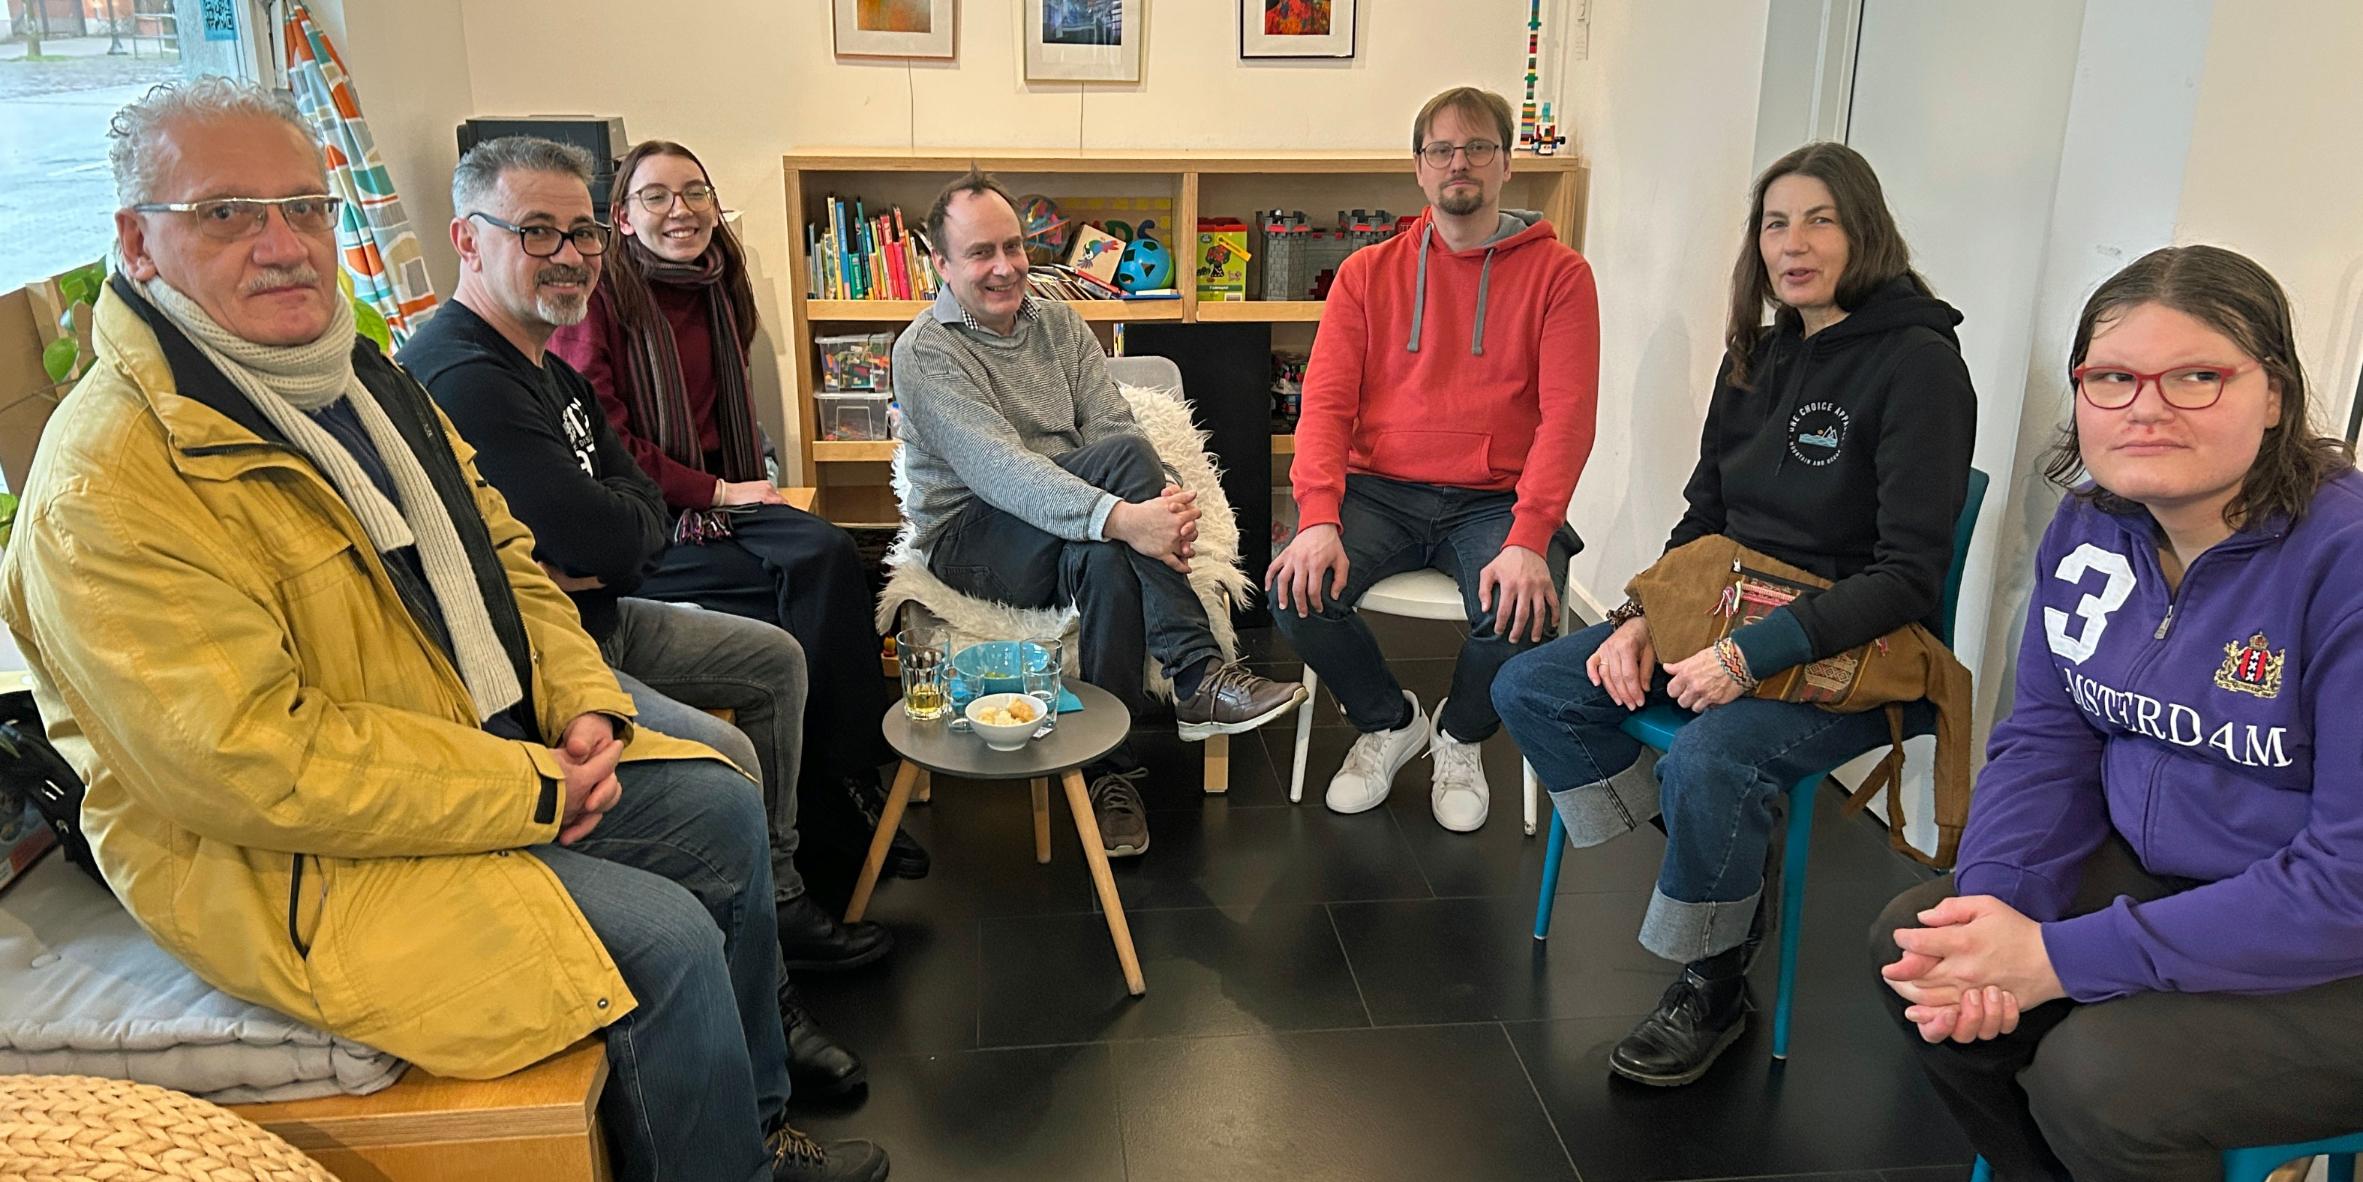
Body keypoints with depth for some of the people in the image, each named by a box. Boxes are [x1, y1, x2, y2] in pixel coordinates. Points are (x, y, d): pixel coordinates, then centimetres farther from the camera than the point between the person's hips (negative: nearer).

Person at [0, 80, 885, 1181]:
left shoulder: (354, 375, 8)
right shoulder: (106, 485, -24)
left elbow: (498, 548, 13)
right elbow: (254, 762, -28)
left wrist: (587, 702, -3)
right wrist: (528, 792, -23)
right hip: (298, 863, -9)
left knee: (723, 811, 10)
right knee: (666, 938, -19)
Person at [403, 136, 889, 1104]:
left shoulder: (546, 368, 12)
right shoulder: (465, 379, -23)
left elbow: (646, 513, 7)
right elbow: (598, 533, -27)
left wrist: (588, 551, -15)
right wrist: (596, 540, -3)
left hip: (589, 619, 11)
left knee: (775, 660, 18)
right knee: (721, 758, -27)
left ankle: (778, 901, 24)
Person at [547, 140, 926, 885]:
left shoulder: (718, 293, 14)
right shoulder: (599, 298, -8)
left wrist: (743, 487, 6)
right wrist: (715, 492, -13)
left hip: (719, 499, 6)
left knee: (831, 555, -23)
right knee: (804, 581, -25)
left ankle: (852, 779, -18)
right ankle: (835, 796, -14)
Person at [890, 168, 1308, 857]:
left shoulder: (1058, 324, 12)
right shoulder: (926, 353, -10)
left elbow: (1111, 421, -1)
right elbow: (998, 470, -25)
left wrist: (1163, 498, -25)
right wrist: (1120, 515, -39)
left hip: (1071, 530, 5)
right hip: (970, 538, -5)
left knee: (1107, 558, -34)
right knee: (1122, 454, -30)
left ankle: (1109, 768, -24)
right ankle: (1198, 679, -28)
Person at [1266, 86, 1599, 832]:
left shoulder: (1556, 273, 3)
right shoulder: (1368, 274, 9)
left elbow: (1567, 416, -7)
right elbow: (1326, 402, 0)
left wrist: (1528, 541, -22)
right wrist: (1318, 518, -18)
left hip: (1494, 502, -1)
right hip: (1380, 491, 2)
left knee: (1522, 612, -30)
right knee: (1294, 589, -24)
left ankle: (1459, 736, 7)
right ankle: (1389, 721, 8)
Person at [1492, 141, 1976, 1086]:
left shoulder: (1918, 364, -12)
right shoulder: (1759, 353, 10)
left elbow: (1908, 576, -17)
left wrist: (1755, 652, -26)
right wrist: (1641, 619, -4)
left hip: (1855, 653, -7)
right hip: (1728, 617, 8)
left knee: (1707, 761, -34)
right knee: (1529, 689, -7)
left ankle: (1713, 989, -6)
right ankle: (1728, 866, 2)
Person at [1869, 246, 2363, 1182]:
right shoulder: (2086, 527, -2)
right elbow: (2044, 741, 3)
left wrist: (2063, 958, -28)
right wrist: (1992, 902, -17)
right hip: (2158, 876, 7)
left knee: (2097, 1077, -26)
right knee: (1914, 940, -4)